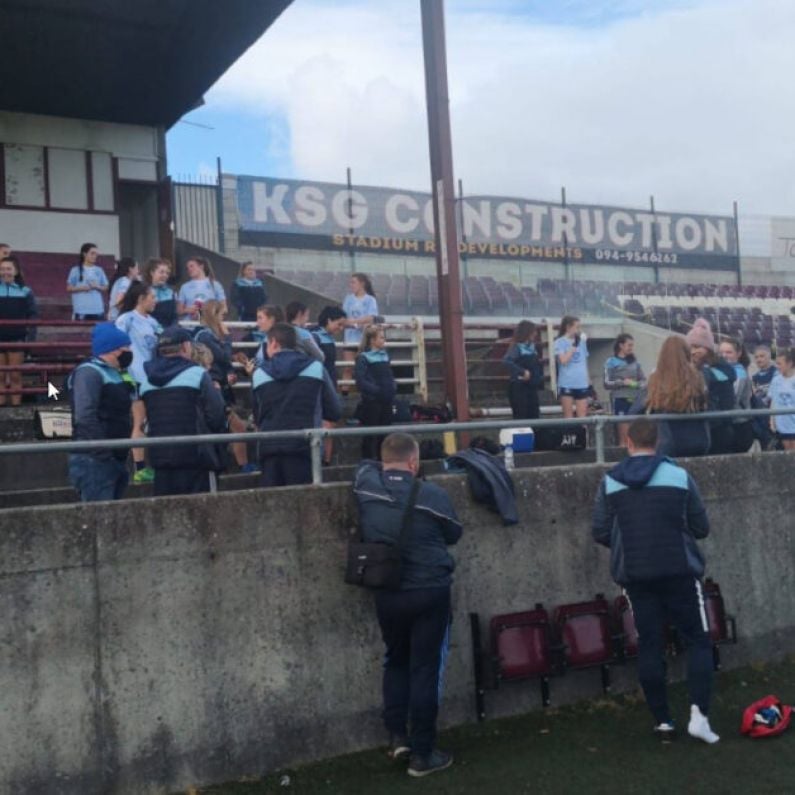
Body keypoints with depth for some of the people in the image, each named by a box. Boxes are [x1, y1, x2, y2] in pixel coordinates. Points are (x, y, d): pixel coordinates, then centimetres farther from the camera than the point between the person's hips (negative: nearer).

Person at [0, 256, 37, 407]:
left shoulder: (25, 291, 1)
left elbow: (33, 315, 2)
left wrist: (30, 337, -6)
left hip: (17, 339, -1)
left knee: (15, 376, 4)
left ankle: (16, 405, 9)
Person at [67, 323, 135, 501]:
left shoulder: (115, 374, 19)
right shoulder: (89, 372, -11)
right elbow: (85, 417, -22)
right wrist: (103, 453, -25)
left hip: (116, 459, 10)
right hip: (95, 461, -10)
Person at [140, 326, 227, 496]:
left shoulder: (146, 380, 9)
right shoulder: (197, 374, -8)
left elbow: (149, 418, 13)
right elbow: (216, 414, -8)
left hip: (159, 456, 5)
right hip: (193, 456, -5)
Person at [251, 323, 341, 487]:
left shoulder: (259, 374, 7)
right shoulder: (316, 368, 4)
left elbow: (258, 418, 15)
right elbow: (334, 412, 10)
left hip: (269, 448, 2)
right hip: (303, 446, -2)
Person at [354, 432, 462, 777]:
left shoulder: (367, 486, -7)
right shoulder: (433, 494, -15)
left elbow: (366, 465, 18)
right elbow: (454, 534, 3)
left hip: (386, 593, 3)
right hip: (430, 592, -3)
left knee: (396, 660, 24)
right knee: (425, 669, 6)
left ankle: (397, 735, 23)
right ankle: (422, 754, 14)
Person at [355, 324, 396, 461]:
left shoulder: (384, 355, 12)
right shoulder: (363, 358, -8)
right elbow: (361, 381, -16)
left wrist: (393, 388, 4)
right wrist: (377, 390, -21)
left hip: (386, 402, 6)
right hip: (371, 402, -6)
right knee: (370, 434, -1)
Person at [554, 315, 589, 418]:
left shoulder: (581, 341, 11)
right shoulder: (560, 342, -4)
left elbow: (585, 361, 18)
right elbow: (563, 360, -15)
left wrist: (589, 380, 16)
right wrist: (574, 346, -12)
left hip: (582, 384, 4)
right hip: (566, 384, -4)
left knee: (582, 416, 5)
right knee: (568, 416, 1)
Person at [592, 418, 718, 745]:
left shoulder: (610, 481, -1)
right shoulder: (679, 476, -3)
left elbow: (600, 533, 1)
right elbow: (701, 528, 2)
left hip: (635, 576, 2)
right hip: (679, 572, -1)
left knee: (649, 647, 9)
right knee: (698, 641, 9)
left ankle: (662, 721, 15)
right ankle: (699, 714, -4)